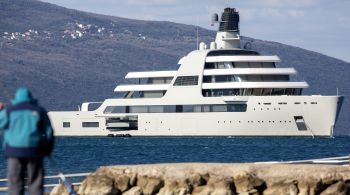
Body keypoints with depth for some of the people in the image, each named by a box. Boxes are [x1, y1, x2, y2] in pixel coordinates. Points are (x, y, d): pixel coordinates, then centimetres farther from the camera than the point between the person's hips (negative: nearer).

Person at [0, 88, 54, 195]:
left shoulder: (9, 111, 2)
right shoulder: (39, 111, 6)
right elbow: (49, 132, 6)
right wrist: (48, 150, 14)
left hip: (14, 150, -1)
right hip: (34, 150, 1)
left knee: (15, 182, 1)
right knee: (35, 182, 3)